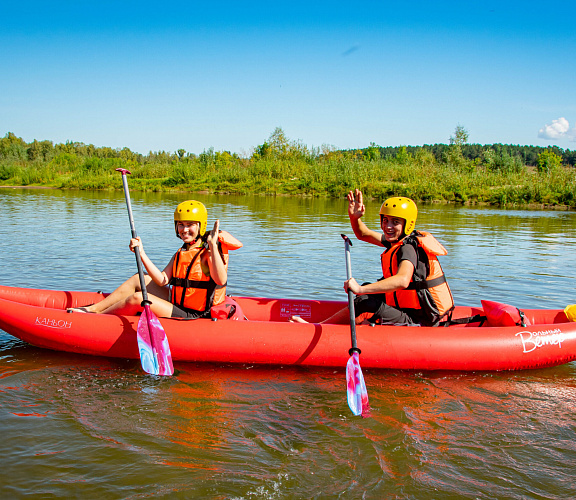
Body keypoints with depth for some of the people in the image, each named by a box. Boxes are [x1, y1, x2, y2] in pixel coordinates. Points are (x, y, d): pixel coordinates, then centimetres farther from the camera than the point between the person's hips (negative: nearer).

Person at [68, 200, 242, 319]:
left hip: (193, 318, -9)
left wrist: (213, 245, -32)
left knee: (137, 298, -18)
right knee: (138, 279, 10)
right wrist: (141, 252, -3)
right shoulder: (182, 253, 12)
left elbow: (221, 280, -30)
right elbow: (162, 280, 1)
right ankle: (93, 308, 15)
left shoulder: (208, 251, -13)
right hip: (178, 306, 9)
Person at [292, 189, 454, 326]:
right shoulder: (397, 240, 8)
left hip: (419, 322, -10)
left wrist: (361, 289, -45)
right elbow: (363, 234, 17)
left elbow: (403, 280, -41)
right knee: (367, 293, 16)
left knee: (365, 306, -19)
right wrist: (354, 217, -4)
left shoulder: (408, 248, -22)